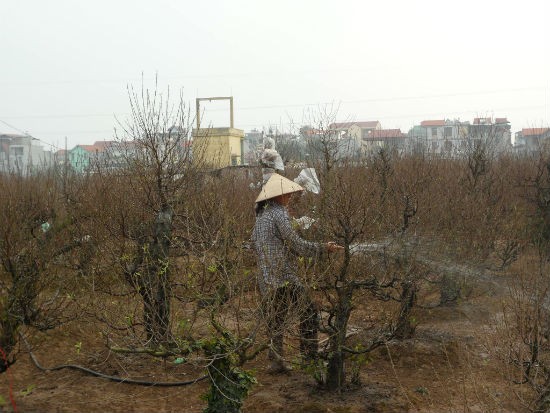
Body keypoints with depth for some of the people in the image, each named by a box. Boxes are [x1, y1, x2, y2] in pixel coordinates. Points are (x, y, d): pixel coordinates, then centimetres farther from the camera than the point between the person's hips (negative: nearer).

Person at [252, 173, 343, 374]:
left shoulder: (261, 216, 16)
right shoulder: (278, 213, -11)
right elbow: (297, 244, -14)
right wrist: (324, 248, -6)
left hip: (265, 278, 9)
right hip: (283, 276, -9)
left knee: (275, 319, 13)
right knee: (309, 311, 1)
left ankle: (276, 361, 15)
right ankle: (310, 355, 3)